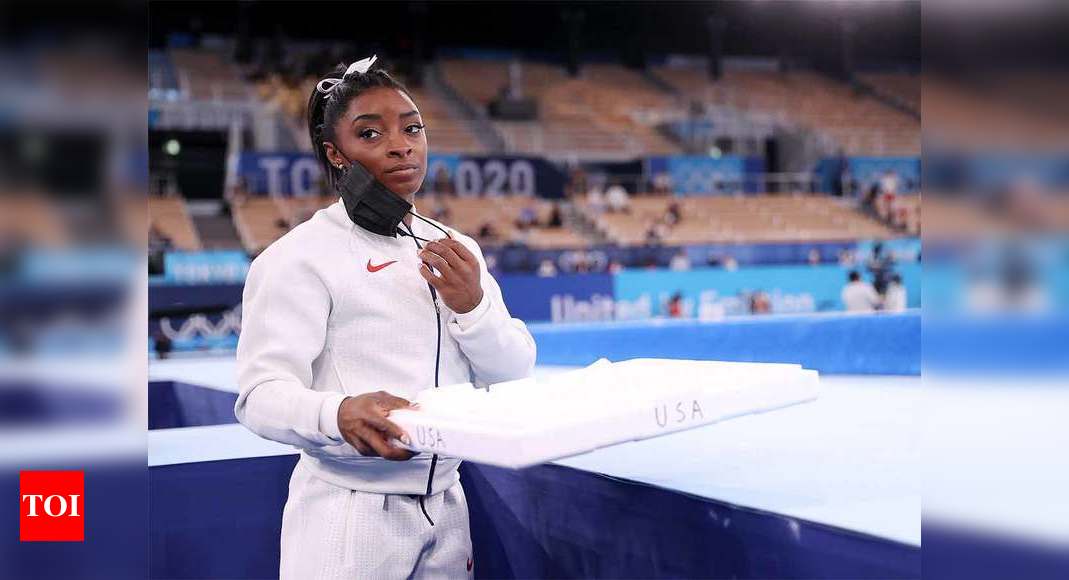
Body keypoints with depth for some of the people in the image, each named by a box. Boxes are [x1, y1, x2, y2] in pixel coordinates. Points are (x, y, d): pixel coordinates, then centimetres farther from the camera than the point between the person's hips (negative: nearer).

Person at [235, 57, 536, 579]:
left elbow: (514, 374, 7)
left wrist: (472, 307, -12)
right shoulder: (300, 256, -10)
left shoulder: (457, 251, 8)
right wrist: (338, 414, -37)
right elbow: (261, 394, -18)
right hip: (351, 516, -5)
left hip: (446, 506, 6)